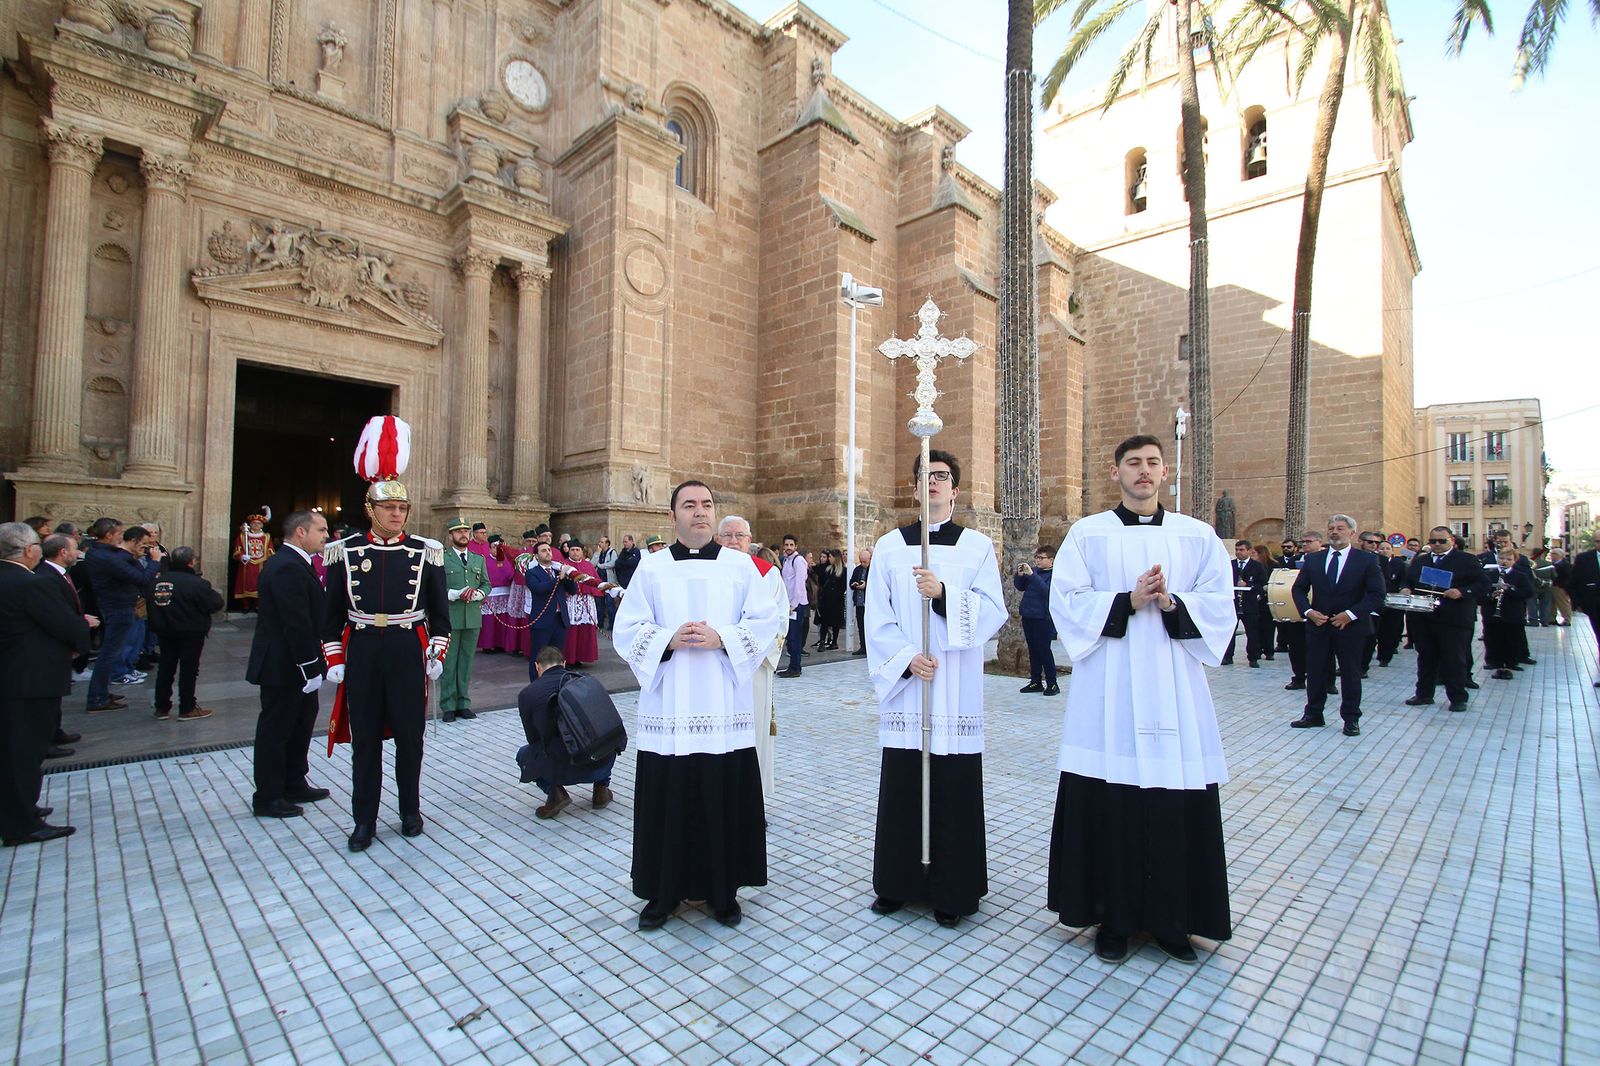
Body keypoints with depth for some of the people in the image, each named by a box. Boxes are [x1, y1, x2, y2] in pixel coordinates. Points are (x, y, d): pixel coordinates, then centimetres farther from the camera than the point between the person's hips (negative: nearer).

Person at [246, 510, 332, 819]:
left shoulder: (291, 563, 11)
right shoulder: (288, 568, -23)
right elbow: (297, 624, -26)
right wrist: (310, 668, -23)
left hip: (293, 663, 11)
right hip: (284, 666, -11)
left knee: (301, 723, 19)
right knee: (275, 728, 3)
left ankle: (294, 785, 33)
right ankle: (267, 798, 16)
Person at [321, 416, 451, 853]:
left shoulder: (426, 553, -1)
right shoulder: (345, 552, 1)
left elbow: (440, 612, 3)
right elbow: (332, 612, 6)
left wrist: (437, 655, -2)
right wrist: (334, 660, 2)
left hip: (408, 652, 0)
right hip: (362, 652, 1)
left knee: (410, 735, 8)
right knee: (365, 737, 9)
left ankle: (410, 810, 25)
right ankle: (364, 821, 21)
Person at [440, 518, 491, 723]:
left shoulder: (478, 559, 15)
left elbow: (486, 584, 14)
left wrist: (477, 594, -7)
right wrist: (457, 594, -19)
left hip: (473, 616, 4)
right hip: (450, 617, -4)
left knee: (467, 660, 9)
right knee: (449, 661, 1)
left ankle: (463, 703, 18)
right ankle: (448, 706, 9)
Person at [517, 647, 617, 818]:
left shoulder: (527, 694, 5)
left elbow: (534, 740, 15)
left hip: (562, 768, -2)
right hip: (602, 764, 2)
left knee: (524, 755, 28)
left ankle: (554, 791, 6)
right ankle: (601, 788, 22)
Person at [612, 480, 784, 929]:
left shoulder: (741, 565, 5)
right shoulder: (651, 567, 6)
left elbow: (767, 620, -1)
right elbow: (626, 630, 3)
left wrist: (722, 638, -15)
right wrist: (667, 641, -14)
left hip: (725, 708, 0)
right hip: (668, 709, 0)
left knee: (725, 799, 6)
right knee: (667, 802, 6)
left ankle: (724, 890, 26)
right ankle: (663, 892, 26)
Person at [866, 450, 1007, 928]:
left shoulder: (977, 545, 4)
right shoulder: (889, 546, 6)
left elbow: (994, 611, -5)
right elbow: (877, 618, 3)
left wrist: (944, 594, -19)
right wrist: (906, 658, -11)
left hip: (956, 689, -1)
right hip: (904, 683, 1)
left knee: (954, 788, 4)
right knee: (901, 784, 7)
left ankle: (952, 890, 20)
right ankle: (897, 881, 24)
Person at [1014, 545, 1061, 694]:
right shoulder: (1034, 570, 8)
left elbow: (1046, 591, -24)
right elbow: (1020, 587, 15)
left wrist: (1031, 575, -27)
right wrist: (1019, 575, -4)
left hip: (1043, 617, -7)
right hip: (1028, 615, 7)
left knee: (1044, 650, -4)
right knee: (1033, 650, 12)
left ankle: (1052, 684, 6)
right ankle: (1036, 682, 21)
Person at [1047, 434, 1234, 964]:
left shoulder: (1197, 536, 10)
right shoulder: (1087, 533, 4)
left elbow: (1219, 604, 4)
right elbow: (1067, 602, -4)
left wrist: (1172, 603, -14)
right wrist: (1128, 601, -15)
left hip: (1174, 687, 2)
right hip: (1107, 689, -1)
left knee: (1179, 804, 5)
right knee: (1107, 801, 2)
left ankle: (1172, 918, 24)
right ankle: (1113, 916, 18)